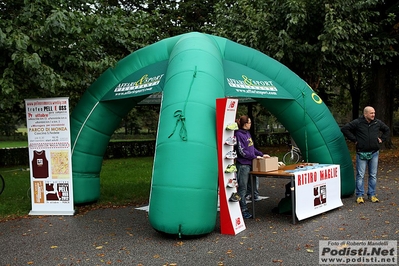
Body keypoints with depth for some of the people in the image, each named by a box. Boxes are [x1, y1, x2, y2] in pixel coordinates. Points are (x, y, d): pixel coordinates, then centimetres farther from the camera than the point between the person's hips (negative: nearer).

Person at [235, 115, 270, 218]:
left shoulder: (247, 133, 13)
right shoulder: (238, 134, -14)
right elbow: (242, 151, -17)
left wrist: (262, 154, 12)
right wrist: (255, 157, -12)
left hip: (249, 164, 9)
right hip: (243, 165, -9)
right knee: (242, 188, -2)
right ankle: (243, 210, 4)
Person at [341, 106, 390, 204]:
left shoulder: (378, 123, 7)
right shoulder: (357, 122, -7)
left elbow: (386, 130, 24)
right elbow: (344, 129, -6)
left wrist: (382, 139, 11)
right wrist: (354, 139, -7)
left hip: (374, 153, 4)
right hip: (362, 153, -4)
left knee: (373, 175, 8)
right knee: (360, 175, -1)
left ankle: (372, 194, 18)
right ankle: (359, 195, 6)